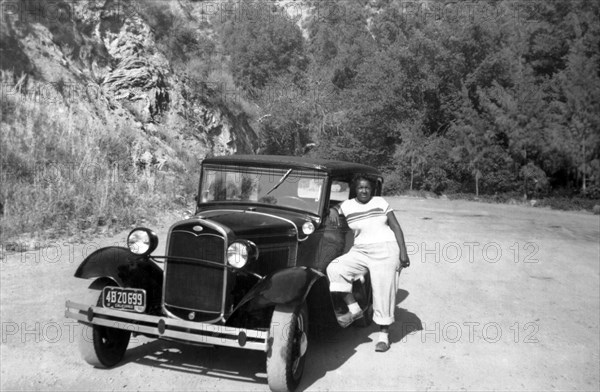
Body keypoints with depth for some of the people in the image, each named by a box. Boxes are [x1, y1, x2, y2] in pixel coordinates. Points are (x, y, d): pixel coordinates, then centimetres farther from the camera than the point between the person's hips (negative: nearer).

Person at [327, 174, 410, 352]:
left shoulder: (380, 202, 3)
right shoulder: (348, 205, 7)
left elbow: (395, 226, 2)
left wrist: (403, 252, -6)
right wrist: (333, 210, -5)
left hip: (385, 251, -3)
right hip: (360, 252, 3)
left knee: (383, 291, -3)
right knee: (334, 269, -17)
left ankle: (384, 334, 11)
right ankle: (354, 309, -7)